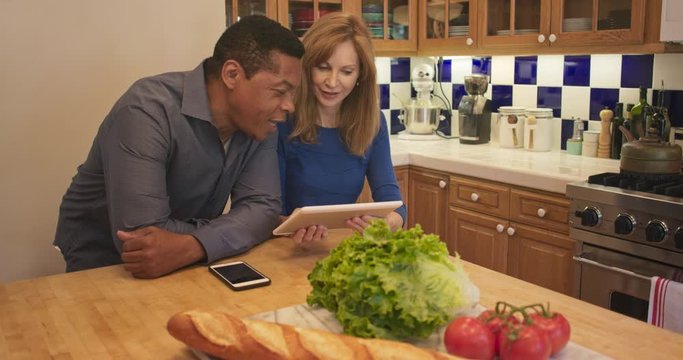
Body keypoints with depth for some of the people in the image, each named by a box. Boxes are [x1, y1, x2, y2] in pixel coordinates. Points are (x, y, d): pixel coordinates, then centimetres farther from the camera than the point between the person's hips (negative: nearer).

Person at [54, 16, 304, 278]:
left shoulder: (259, 121, -7)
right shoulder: (148, 111, -25)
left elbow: (262, 206, -14)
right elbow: (141, 233, -29)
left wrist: (190, 247, -30)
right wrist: (237, 229, -20)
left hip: (189, 265, 4)